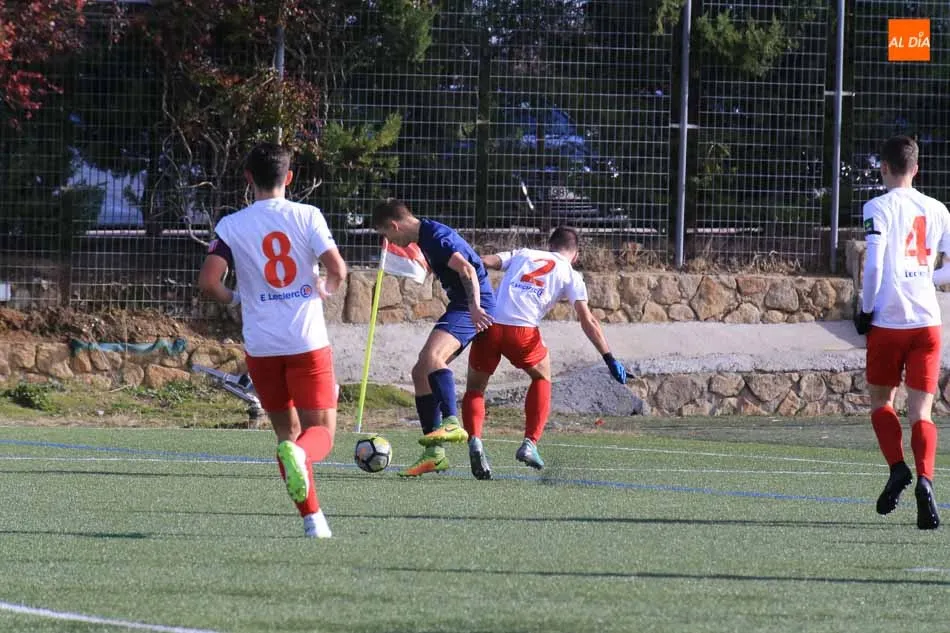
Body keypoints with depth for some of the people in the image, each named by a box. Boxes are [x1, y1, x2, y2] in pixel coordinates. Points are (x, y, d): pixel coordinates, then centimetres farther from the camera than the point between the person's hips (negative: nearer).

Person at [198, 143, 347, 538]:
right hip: (307, 342, -2)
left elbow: (208, 281, -9)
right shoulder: (307, 216, -3)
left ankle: (312, 518, 8)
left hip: (261, 345, 2)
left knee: (286, 430, 15)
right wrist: (328, 290, 14)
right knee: (321, 430, 3)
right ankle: (300, 455, -34)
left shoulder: (231, 226, 0)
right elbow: (337, 268, -10)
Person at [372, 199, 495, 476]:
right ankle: (434, 453, 9)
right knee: (421, 372, 9)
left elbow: (467, 270, -27)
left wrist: (474, 307, -38)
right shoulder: (426, 236, 16)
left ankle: (452, 423, -40)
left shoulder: (435, 237, -16)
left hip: (472, 308, -11)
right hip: (459, 306, 11)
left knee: (431, 355, -32)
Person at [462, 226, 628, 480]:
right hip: (523, 331, -2)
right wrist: (610, 359, 7)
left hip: (488, 324, 2)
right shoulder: (570, 275, 18)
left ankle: (474, 439, -9)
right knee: (542, 378, 28)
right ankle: (530, 443, 16)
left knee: (475, 388, 19)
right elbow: (588, 321, 7)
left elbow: (483, 262, 11)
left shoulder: (522, 254, 26)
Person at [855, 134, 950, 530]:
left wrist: (865, 310, -1)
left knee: (881, 399, 16)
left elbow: (873, 263, -13)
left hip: (888, 320, -3)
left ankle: (897, 468, -3)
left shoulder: (879, 208, -4)